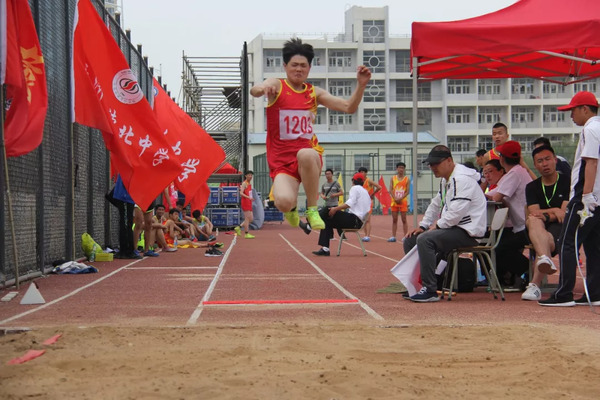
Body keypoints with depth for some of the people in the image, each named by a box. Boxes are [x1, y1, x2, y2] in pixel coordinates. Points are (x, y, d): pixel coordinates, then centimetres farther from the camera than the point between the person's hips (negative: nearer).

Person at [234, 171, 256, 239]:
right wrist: (248, 197, -32)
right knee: (247, 218, -8)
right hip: (245, 203, -9)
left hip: (249, 203, 9)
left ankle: (238, 228, 15)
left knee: (251, 219, 9)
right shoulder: (244, 183, -9)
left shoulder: (249, 184, 18)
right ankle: (246, 234, -4)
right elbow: (241, 193, -20)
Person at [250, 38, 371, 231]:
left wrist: (361, 85, -10)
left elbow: (348, 107, 7)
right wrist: (263, 88, -45)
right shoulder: (277, 86, 2)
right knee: (284, 202, -30)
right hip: (282, 160, -2)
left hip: (309, 153, 2)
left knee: (305, 155, -39)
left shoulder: (314, 92, 12)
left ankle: (312, 209, -18)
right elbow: (254, 90, -21)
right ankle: (292, 208, 13)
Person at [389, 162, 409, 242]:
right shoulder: (393, 178, 7)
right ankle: (393, 236, 7)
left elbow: (408, 191, -2)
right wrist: (395, 199, -13)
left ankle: (405, 236, 0)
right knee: (394, 220, 4)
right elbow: (391, 190, 1)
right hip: (394, 201, 2)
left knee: (404, 219, -1)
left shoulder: (407, 179, 3)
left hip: (403, 201, -2)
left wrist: (400, 199, -14)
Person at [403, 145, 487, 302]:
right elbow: (435, 205, 27)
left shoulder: (462, 179, -18)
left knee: (425, 240, -29)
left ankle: (430, 291, -26)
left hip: (468, 232, -11)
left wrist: (437, 226, -12)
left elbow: (456, 212, -26)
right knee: (410, 240, 9)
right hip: (452, 228, 11)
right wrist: (422, 226, 14)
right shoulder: (445, 180, 17)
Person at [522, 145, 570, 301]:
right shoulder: (532, 187, 15)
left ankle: (535, 286, -46)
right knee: (533, 221, -34)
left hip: (561, 229, -2)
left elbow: (565, 214, -5)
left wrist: (545, 215, -19)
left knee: (547, 240, -37)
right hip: (540, 229, 2)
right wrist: (555, 211, -16)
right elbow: (534, 212, -1)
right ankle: (546, 259, -61)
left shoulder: (567, 182, 5)